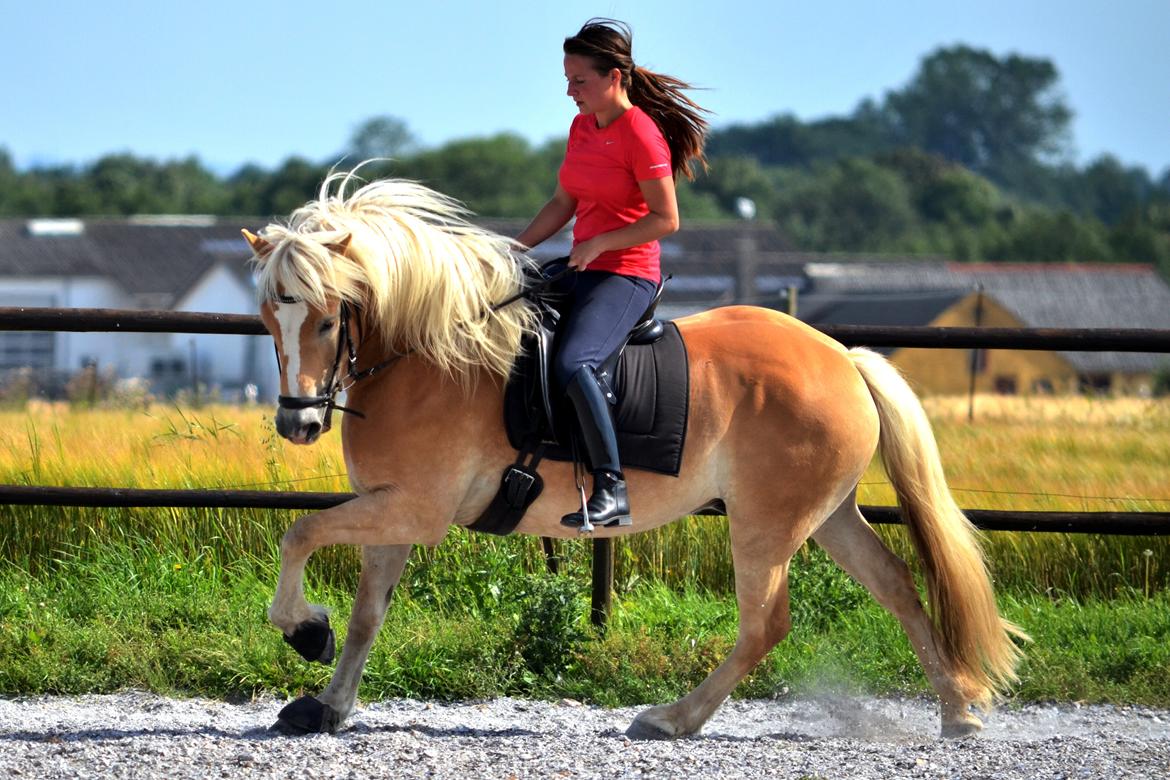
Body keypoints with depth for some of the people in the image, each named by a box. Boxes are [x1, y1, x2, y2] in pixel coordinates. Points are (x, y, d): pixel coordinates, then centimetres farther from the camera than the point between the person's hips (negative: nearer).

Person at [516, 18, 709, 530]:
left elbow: (666, 220, -17)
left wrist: (599, 243, -20)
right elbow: (562, 204, 19)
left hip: (626, 275, -10)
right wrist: (514, 251, 9)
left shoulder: (642, 136, -15)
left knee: (572, 363, -32)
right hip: (582, 273, 10)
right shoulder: (582, 127, 11)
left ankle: (611, 489, -30)